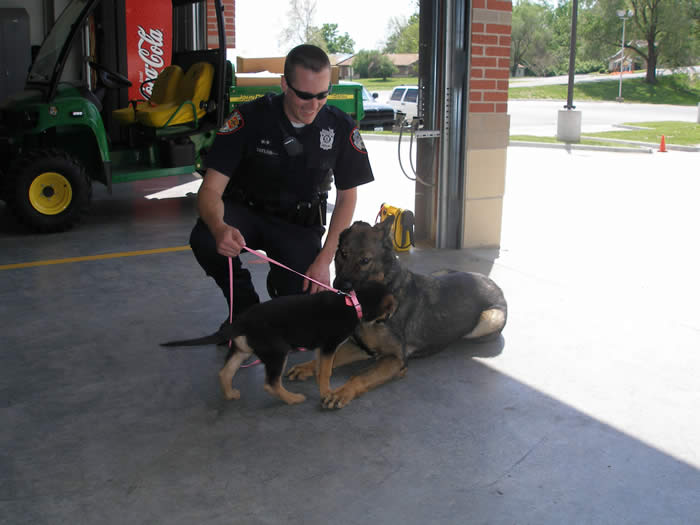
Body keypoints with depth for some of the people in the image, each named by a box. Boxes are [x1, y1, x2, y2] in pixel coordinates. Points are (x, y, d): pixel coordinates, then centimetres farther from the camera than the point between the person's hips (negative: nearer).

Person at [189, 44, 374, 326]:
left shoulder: (341, 128, -14)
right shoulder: (250, 117, -21)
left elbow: (346, 197, -3)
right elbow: (210, 190, -23)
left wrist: (324, 260, -14)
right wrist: (219, 228, -48)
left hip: (300, 222, 1)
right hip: (245, 209, -1)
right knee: (204, 239, -35)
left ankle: (281, 281, 21)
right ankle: (244, 304, -4)